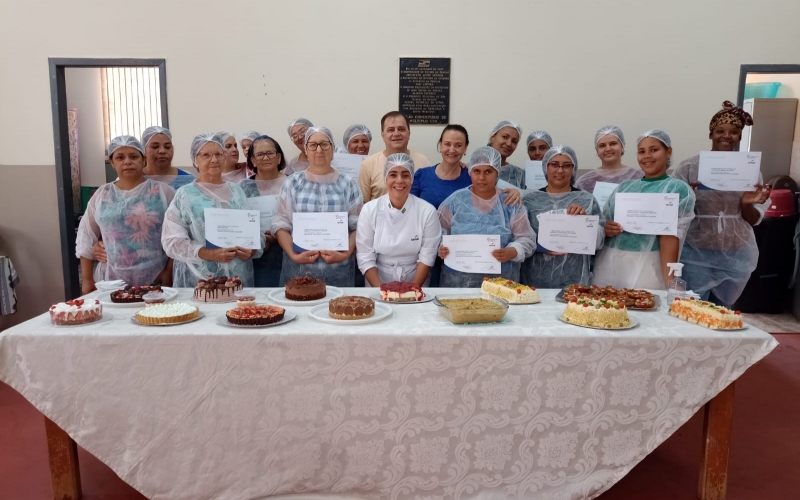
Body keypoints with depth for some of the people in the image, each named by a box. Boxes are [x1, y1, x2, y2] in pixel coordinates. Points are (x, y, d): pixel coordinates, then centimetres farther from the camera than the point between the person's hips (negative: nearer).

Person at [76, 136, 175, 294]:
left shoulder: (163, 191, 1)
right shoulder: (101, 194, 9)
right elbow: (86, 237, 12)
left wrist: (169, 271, -8)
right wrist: (87, 279, 8)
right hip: (112, 280, 2)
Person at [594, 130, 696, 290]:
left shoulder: (678, 189, 0)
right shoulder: (624, 186, 13)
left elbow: (670, 237, -10)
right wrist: (606, 229, -7)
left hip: (646, 267, -4)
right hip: (607, 264, 4)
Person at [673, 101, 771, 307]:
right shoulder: (689, 166, -6)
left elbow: (754, 220, 6)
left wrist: (747, 204, -15)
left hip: (736, 256, 3)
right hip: (696, 254, -2)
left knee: (723, 311, 16)